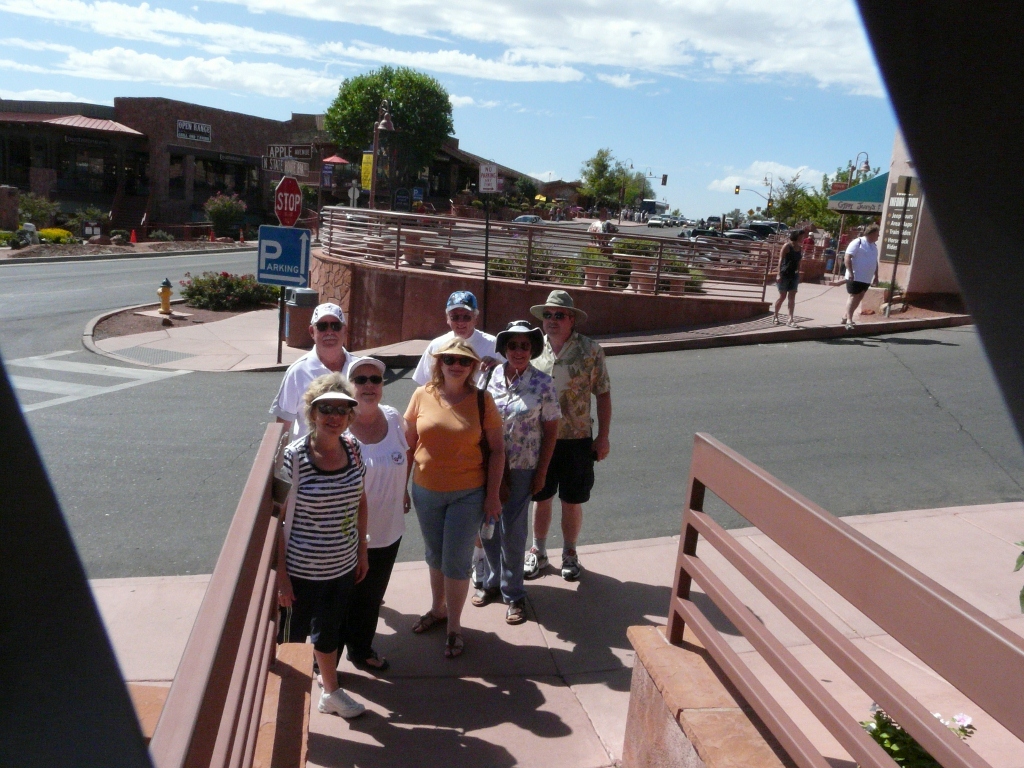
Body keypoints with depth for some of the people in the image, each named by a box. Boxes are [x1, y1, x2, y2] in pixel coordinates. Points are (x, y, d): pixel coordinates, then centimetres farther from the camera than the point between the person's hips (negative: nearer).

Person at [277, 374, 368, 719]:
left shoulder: (352, 448, -5)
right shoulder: (293, 458, -21)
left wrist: (362, 552, 11)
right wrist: (281, 576, -16)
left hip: (343, 567, 6)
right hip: (301, 571, -6)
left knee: (329, 632, 27)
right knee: (291, 638, 16)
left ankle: (331, 692, 49)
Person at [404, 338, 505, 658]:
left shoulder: (482, 400, -10)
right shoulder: (422, 395, -5)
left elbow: (497, 450, -6)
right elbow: (409, 443, 2)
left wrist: (493, 495, -7)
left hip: (468, 494, -2)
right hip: (426, 491, 3)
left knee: (457, 560, 4)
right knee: (435, 555, 20)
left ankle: (454, 627, 23)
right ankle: (438, 608, 44)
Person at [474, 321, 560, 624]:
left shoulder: (543, 383, -9)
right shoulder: (491, 376, -3)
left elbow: (551, 431, -5)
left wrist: (541, 473, -5)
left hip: (521, 468, -3)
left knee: (512, 532, 5)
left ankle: (513, 593, 23)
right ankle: (492, 581, 37)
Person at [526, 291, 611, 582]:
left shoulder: (590, 350, -6)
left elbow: (603, 394, -2)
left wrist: (603, 437, -5)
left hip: (577, 440, -2)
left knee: (572, 502, 11)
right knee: (541, 499, 15)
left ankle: (569, 554, 32)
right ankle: (538, 552, 33)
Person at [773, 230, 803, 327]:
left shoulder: (799, 248, 11)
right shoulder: (787, 246, -8)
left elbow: (798, 262, 18)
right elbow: (780, 260, -11)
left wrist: (798, 274, 16)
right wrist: (779, 274, -17)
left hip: (794, 275, 6)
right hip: (785, 274, -6)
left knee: (792, 297, 0)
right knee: (782, 296, 1)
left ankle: (791, 319, 0)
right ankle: (775, 316, 18)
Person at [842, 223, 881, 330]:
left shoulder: (874, 246, 15)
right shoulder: (858, 242, -11)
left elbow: (875, 262, 24)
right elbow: (847, 257, -17)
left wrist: (876, 276, 20)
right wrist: (850, 272, -24)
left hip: (867, 278, 8)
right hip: (856, 277, -8)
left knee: (859, 298, 10)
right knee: (854, 297, -10)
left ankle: (846, 317, 18)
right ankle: (849, 320, -11)